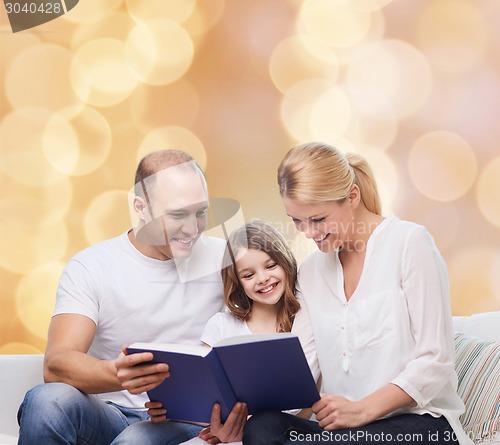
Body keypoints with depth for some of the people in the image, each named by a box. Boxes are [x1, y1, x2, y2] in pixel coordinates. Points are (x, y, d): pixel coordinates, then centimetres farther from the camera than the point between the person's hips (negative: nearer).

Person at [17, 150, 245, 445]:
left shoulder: (224, 259, 3)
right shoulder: (89, 268, -3)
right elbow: (56, 366, -16)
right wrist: (117, 374, -38)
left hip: (188, 421, -1)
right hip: (110, 417, 1)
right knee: (47, 401, -30)